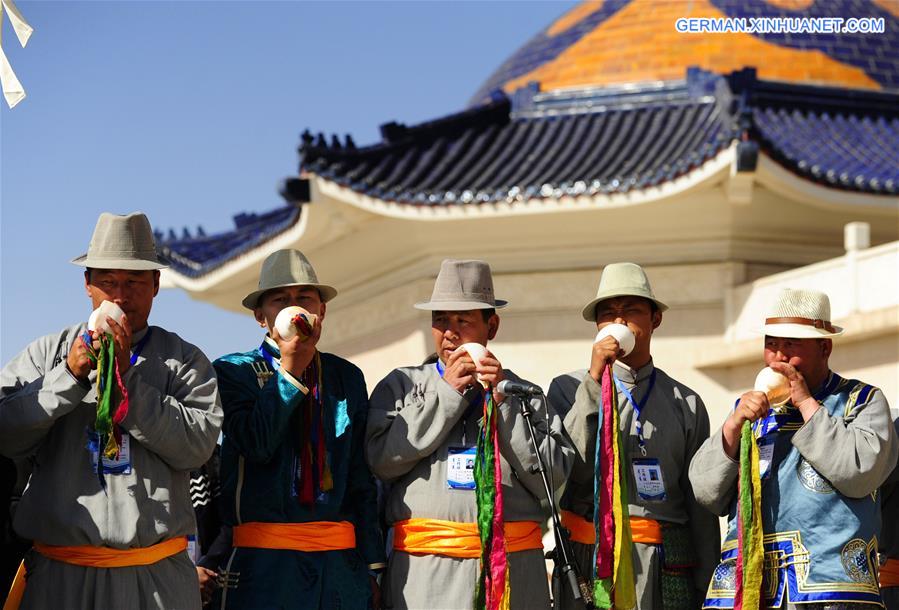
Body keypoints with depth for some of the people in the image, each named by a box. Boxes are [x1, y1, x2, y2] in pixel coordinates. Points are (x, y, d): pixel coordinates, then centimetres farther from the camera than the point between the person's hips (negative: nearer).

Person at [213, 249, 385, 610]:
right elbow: (257, 444, -14)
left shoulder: (347, 377, 13)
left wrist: (372, 565, 10)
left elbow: (362, 480, 13)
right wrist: (290, 369, -14)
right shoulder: (233, 371, 3)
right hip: (264, 562, -3)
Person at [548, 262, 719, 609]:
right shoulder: (569, 388, 7)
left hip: (665, 570, 2)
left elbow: (702, 506, 11)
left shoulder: (686, 404, 11)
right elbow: (575, 469, -9)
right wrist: (594, 381, -12)